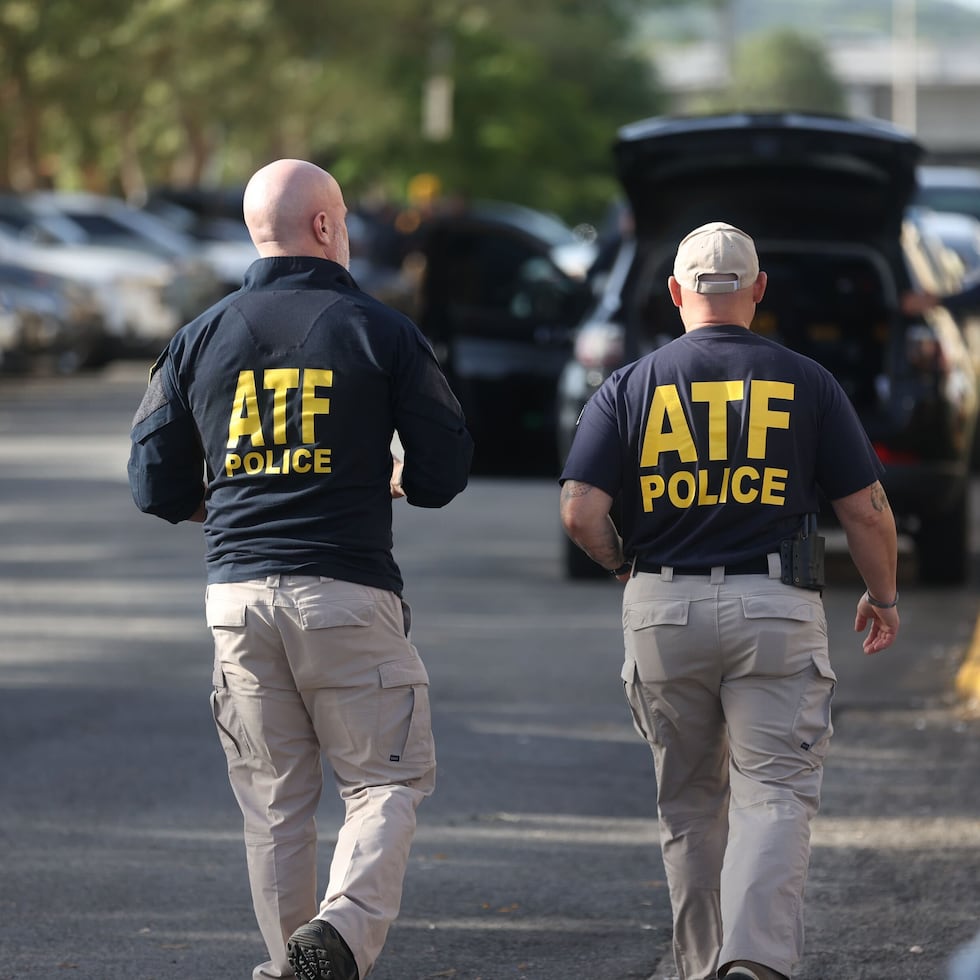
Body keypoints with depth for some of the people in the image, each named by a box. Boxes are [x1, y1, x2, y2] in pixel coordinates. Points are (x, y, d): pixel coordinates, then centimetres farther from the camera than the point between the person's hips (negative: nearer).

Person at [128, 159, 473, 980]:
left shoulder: (200, 339, 7)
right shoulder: (380, 331, -2)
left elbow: (156, 487, 7)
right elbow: (444, 469, -2)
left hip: (238, 595, 3)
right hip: (349, 594, -3)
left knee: (274, 801, 12)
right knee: (388, 780, 4)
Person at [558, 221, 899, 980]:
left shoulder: (630, 386, 3)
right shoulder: (805, 382, 1)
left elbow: (581, 513, -6)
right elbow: (867, 510, 2)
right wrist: (883, 596, 19)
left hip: (663, 610, 2)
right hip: (777, 606, -2)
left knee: (689, 803, 16)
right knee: (775, 794, -5)